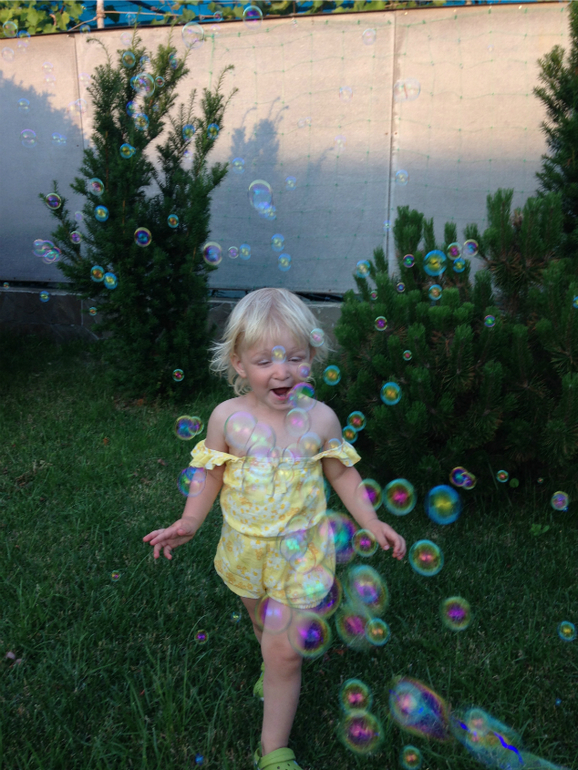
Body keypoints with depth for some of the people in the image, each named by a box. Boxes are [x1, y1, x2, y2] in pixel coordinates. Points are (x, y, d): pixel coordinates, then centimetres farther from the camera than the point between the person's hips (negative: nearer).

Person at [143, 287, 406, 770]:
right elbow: (210, 474, -1)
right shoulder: (228, 417, -14)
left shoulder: (320, 418, -13)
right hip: (246, 548, 2)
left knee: (284, 652, 0)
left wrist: (372, 523, -4)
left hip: (300, 550, -2)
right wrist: (190, 522, -9)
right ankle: (273, 666, 62)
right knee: (265, 627, 28)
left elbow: (343, 475, 0)